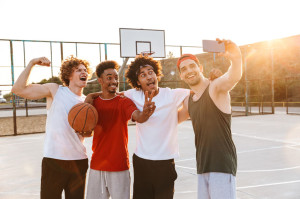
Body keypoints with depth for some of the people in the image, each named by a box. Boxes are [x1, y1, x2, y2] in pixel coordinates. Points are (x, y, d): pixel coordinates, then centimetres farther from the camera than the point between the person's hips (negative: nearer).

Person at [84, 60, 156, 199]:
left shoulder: (124, 102, -6)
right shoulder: (93, 102, 2)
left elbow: (138, 117, -25)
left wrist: (145, 113, -49)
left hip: (119, 167, -2)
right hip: (97, 165, 3)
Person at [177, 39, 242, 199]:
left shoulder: (216, 87, -8)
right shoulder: (189, 101, 15)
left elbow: (234, 77, -31)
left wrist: (236, 59, -52)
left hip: (222, 165, -8)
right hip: (203, 166, 8)